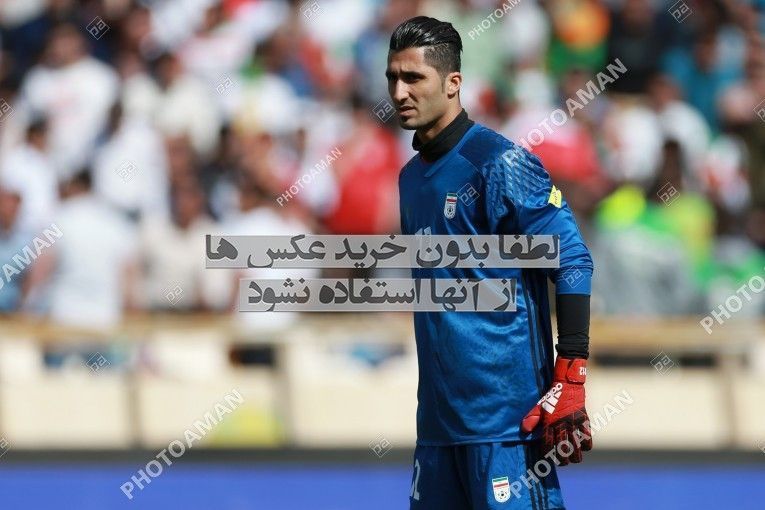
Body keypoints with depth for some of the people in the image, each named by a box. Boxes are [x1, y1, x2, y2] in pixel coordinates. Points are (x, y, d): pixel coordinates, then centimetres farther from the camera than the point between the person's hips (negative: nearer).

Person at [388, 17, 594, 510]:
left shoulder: (499, 162, -9)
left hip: (508, 409, -8)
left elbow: (572, 261, -12)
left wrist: (570, 382, -19)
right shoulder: (411, 177, 16)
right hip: (439, 412, 8)